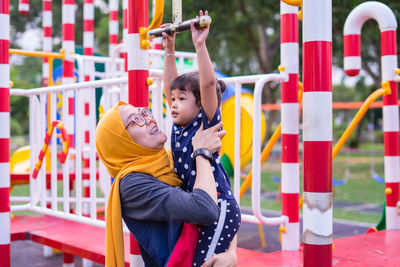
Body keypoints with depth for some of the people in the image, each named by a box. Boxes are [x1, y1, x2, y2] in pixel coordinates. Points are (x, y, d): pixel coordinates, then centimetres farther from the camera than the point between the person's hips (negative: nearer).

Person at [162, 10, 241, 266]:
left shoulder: (206, 124, -11)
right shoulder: (179, 127, 9)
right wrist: (169, 50, 16)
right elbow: (171, 85, 17)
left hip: (221, 209, -9)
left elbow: (208, 84, -25)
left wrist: (200, 45, -27)